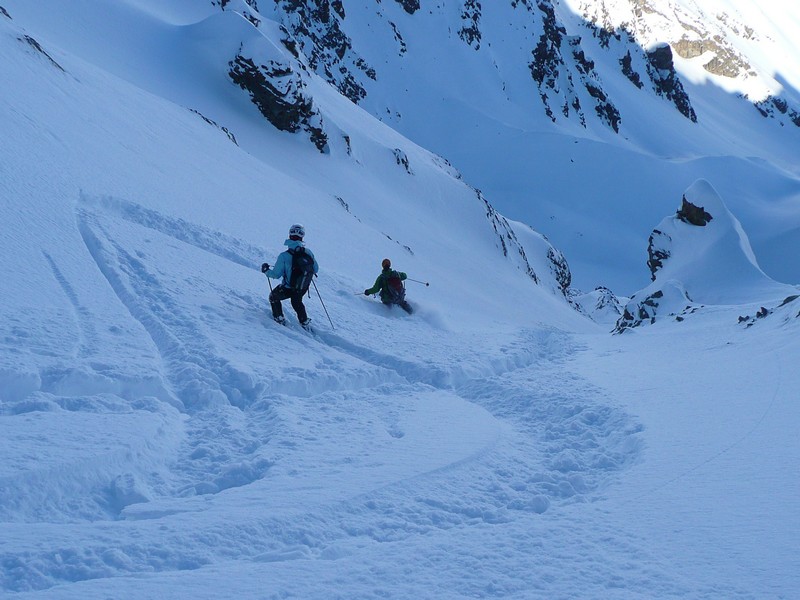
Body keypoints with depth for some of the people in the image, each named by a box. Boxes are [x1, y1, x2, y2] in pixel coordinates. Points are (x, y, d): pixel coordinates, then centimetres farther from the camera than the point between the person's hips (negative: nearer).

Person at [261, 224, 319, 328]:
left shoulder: (284, 256, -24)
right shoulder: (308, 253, -13)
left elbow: (276, 275, -16)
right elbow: (315, 270, -1)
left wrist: (266, 270, 3)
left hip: (287, 289, -4)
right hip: (303, 289, 4)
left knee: (274, 297, 28)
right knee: (297, 302, 36)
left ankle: (280, 319, 32)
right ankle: (305, 322, 41)